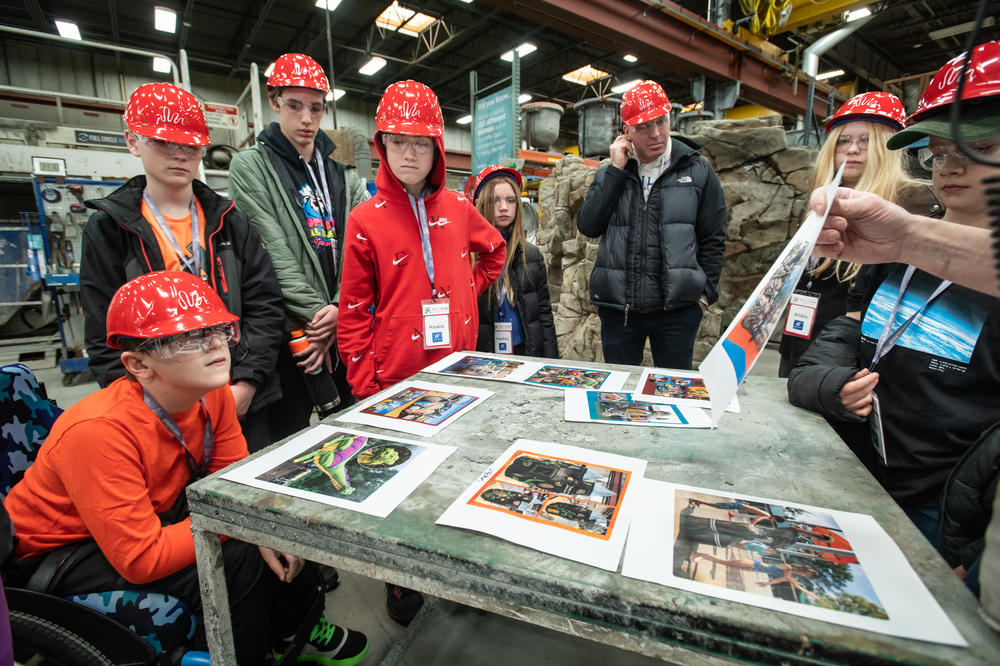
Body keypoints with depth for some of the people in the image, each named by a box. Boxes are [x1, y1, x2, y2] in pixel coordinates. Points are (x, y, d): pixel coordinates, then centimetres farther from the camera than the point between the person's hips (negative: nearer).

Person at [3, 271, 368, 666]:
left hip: (154, 514, 7)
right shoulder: (98, 430, -35)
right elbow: (142, 560, -33)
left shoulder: (213, 392, -15)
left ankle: (293, 630, 21)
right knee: (233, 564, -26)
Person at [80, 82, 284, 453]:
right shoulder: (108, 230, 1)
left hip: (244, 405, 2)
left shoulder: (228, 221, 6)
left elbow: (265, 305, 0)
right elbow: (105, 341, -1)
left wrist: (246, 384, -9)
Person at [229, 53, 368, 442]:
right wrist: (314, 314, -14)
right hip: (290, 331, -3)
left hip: (344, 327, 4)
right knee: (289, 438, 6)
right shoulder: (250, 167, 2)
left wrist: (340, 308, -11)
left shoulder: (343, 171, 13)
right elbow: (273, 254, -9)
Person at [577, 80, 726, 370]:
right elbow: (588, 226, -5)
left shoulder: (697, 170, 4)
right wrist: (616, 170, -7)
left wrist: (705, 293, -2)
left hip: (677, 308, -1)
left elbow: (713, 239, 5)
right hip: (617, 307, 2)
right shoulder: (611, 173, 9)